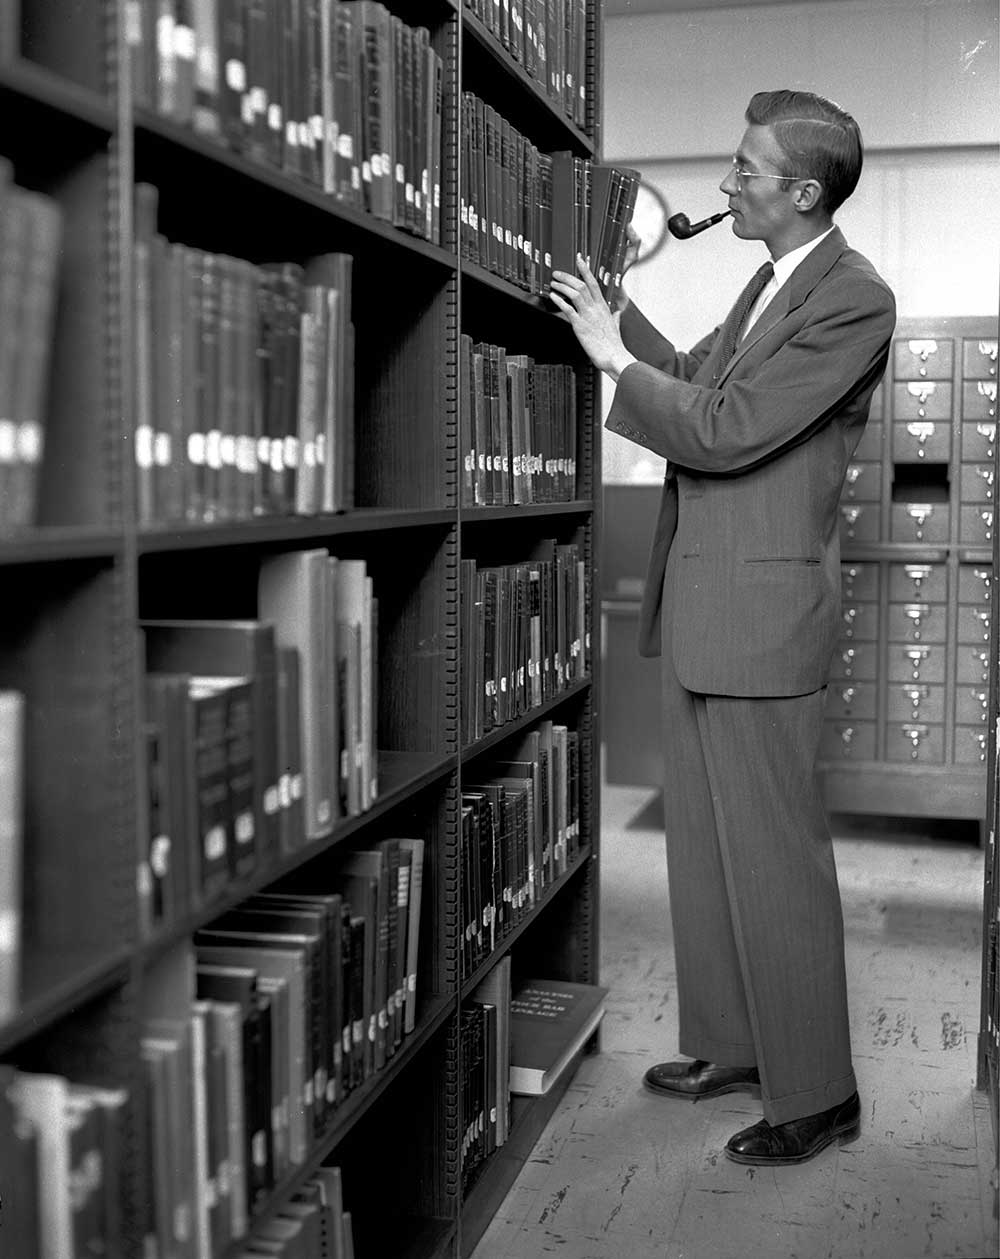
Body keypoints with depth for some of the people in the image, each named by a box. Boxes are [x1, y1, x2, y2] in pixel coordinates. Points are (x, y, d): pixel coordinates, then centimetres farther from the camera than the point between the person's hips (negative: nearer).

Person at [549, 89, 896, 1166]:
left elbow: (724, 431, -19)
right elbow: (692, 376, 22)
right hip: (697, 606, 10)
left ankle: (815, 1096, 15)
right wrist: (610, 307, 12)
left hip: (760, 610, -9)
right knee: (703, 843, 17)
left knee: (774, 857, -1)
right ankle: (731, 1045, 32)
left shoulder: (855, 298, -14)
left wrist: (613, 357, -8)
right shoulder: (770, 282, 16)